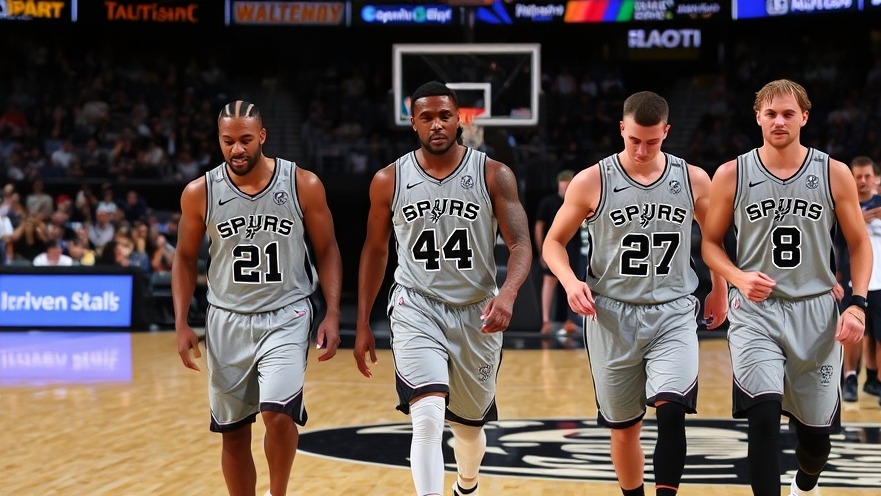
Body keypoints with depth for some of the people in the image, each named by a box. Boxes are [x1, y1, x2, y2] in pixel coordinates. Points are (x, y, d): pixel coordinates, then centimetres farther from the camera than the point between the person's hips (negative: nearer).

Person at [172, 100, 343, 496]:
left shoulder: (303, 185, -7)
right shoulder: (200, 193, -4)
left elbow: (327, 251, 1)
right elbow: (185, 258, 8)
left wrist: (332, 315, -8)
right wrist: (181, 324, 0)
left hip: (286, 316, -2)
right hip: (227, 320, 2)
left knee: (278, 414, -20)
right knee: (233, 432, 8)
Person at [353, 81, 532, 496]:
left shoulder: (494, 176, -6)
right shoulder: (389, 180, -2)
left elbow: (520, 245, -11)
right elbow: (375, 250, 10)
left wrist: (507, 294, -31)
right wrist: (362, 324, 9)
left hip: (476, 311, 1)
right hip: (417, 307, -1)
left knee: (469, 425, 18)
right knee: (428, 416, -24)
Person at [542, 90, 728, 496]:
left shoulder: (693, 180, -1)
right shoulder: (592, 182, -6)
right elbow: (554, 242, 2)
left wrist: (719, 290, 19)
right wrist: (570, 281, -16)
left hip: (673, 313, 0)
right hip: (612, 315, 0)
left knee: (671, 407, -23)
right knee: (624, 428, 9)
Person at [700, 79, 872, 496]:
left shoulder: (834, 174, -1)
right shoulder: (731, 175, -3)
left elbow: (859, 244, 6)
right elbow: (710, 242, 5)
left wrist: (857, 303, -7)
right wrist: (740, 278, -14)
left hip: (815, 310, 2)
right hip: (755, 310, -1)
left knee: (816, 428, 12)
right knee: (763, 413, -23)